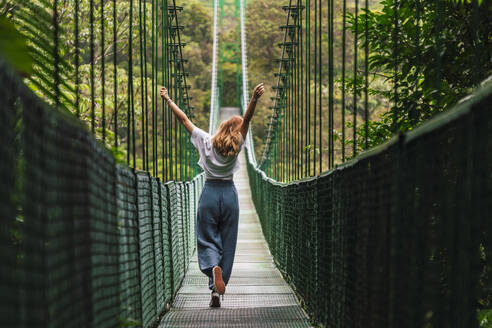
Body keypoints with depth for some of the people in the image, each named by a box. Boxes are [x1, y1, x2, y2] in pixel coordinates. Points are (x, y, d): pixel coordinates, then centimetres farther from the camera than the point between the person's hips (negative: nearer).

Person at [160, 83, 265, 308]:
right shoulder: (235, 146, -5)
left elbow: (184, 119, 3)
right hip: (229, 194, 0)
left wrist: (168, 100, 11)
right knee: (227, 243, 6)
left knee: (207, 239, 5)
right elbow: (247, 120, -15)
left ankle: (214, 267, -29)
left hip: (209, 193, 0)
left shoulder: (205, 141, -3)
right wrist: (254, 99, -30)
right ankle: (217, 291, 2)